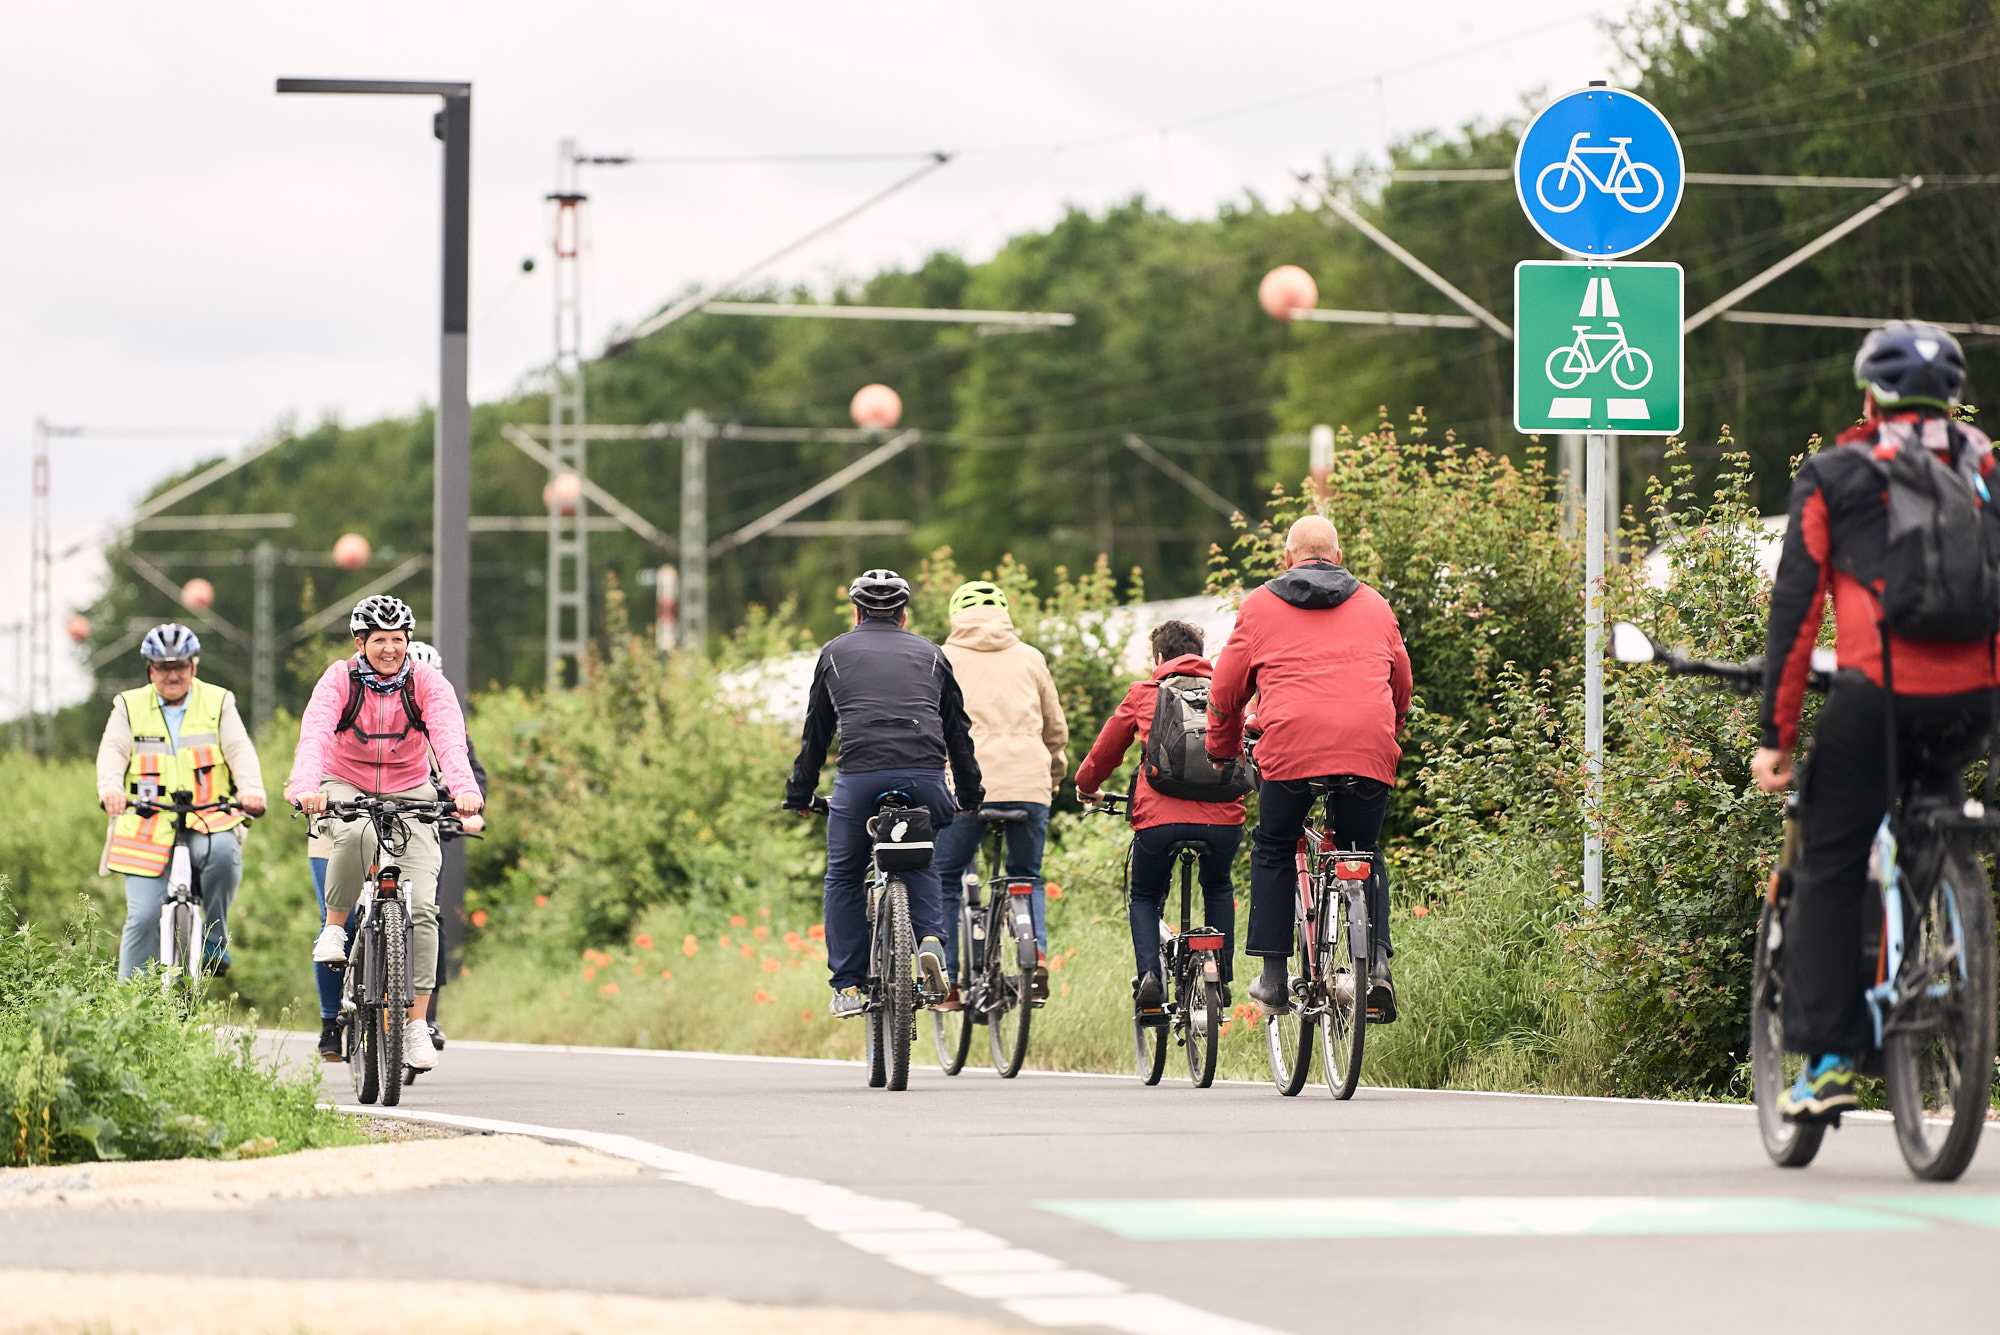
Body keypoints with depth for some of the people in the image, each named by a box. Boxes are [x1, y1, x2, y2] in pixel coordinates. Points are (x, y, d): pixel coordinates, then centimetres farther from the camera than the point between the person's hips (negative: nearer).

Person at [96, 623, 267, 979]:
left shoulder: (218, 703, 10)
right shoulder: (129, 707, 11)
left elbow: (240, 750, -4)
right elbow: (113, 751, -4)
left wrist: (251, 789, -25)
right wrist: (110, 789, -26)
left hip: (207, 822, 0)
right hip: (148, 829, 0)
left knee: (223, 851, -34)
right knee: (144, 916, -11)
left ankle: (215, 939, -14)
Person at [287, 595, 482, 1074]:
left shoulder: (428, 684, -11)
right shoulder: (340, 680, -14)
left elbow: (449, 738, -27)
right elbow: (314, 733, -30)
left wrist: (464, 788, -46)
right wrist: (305, 786, -49)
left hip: (408, 792, 1)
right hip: (345, 787, -1)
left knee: (422, 905, -15)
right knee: (356, 834, -39)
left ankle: (416, 1024, -10)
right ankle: (334, 927, -14)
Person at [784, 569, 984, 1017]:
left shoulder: (836, 653, 20)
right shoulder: (929, 653, 22)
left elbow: (816, 732, 22)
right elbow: (958, 730, 24)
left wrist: (799, 795, 29)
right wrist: (971, 796, 30)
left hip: (860, 774, -2)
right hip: (925, 776, 2)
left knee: (844, 879, 15)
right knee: (922, 865, 24)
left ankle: (848, 987, 11)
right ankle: (930, 939, -1)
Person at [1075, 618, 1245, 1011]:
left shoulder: (1143, 693, 15)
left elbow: (1107, 747, 23)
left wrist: (1086, 786, 42)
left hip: (1159, 816, -1)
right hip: (1223, 814, 1)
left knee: (1144, 898, 20)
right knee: (1218, 889, 30)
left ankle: (1149, 974, -4)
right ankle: (1221, 976, 19)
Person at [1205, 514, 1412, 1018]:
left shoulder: (1261, 605, 14)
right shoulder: (1373, 605, 21)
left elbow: (1226, 688, 15)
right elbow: (1402, 684, 28)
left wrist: (1222, 750, 30)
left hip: (1291, 745, -2)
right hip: (1369, 747, 2)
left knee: (1273, 851, 16)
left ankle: (1273, 976, 10)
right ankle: (1376, 962, -1)